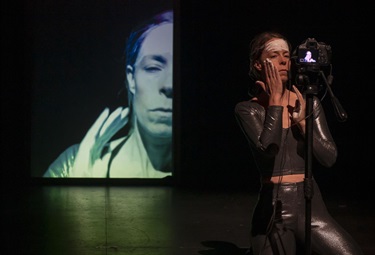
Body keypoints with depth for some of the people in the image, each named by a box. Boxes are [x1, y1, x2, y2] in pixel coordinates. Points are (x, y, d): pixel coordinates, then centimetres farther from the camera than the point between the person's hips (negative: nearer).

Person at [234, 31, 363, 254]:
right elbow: (268, 148, -20)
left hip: (310, 204, 2)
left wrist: (302, 121, -10)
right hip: (273, 209, -2)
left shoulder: (308, 103, 6)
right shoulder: (247, 109, -1)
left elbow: (330, 158, 0)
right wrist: (276, 99, -12)